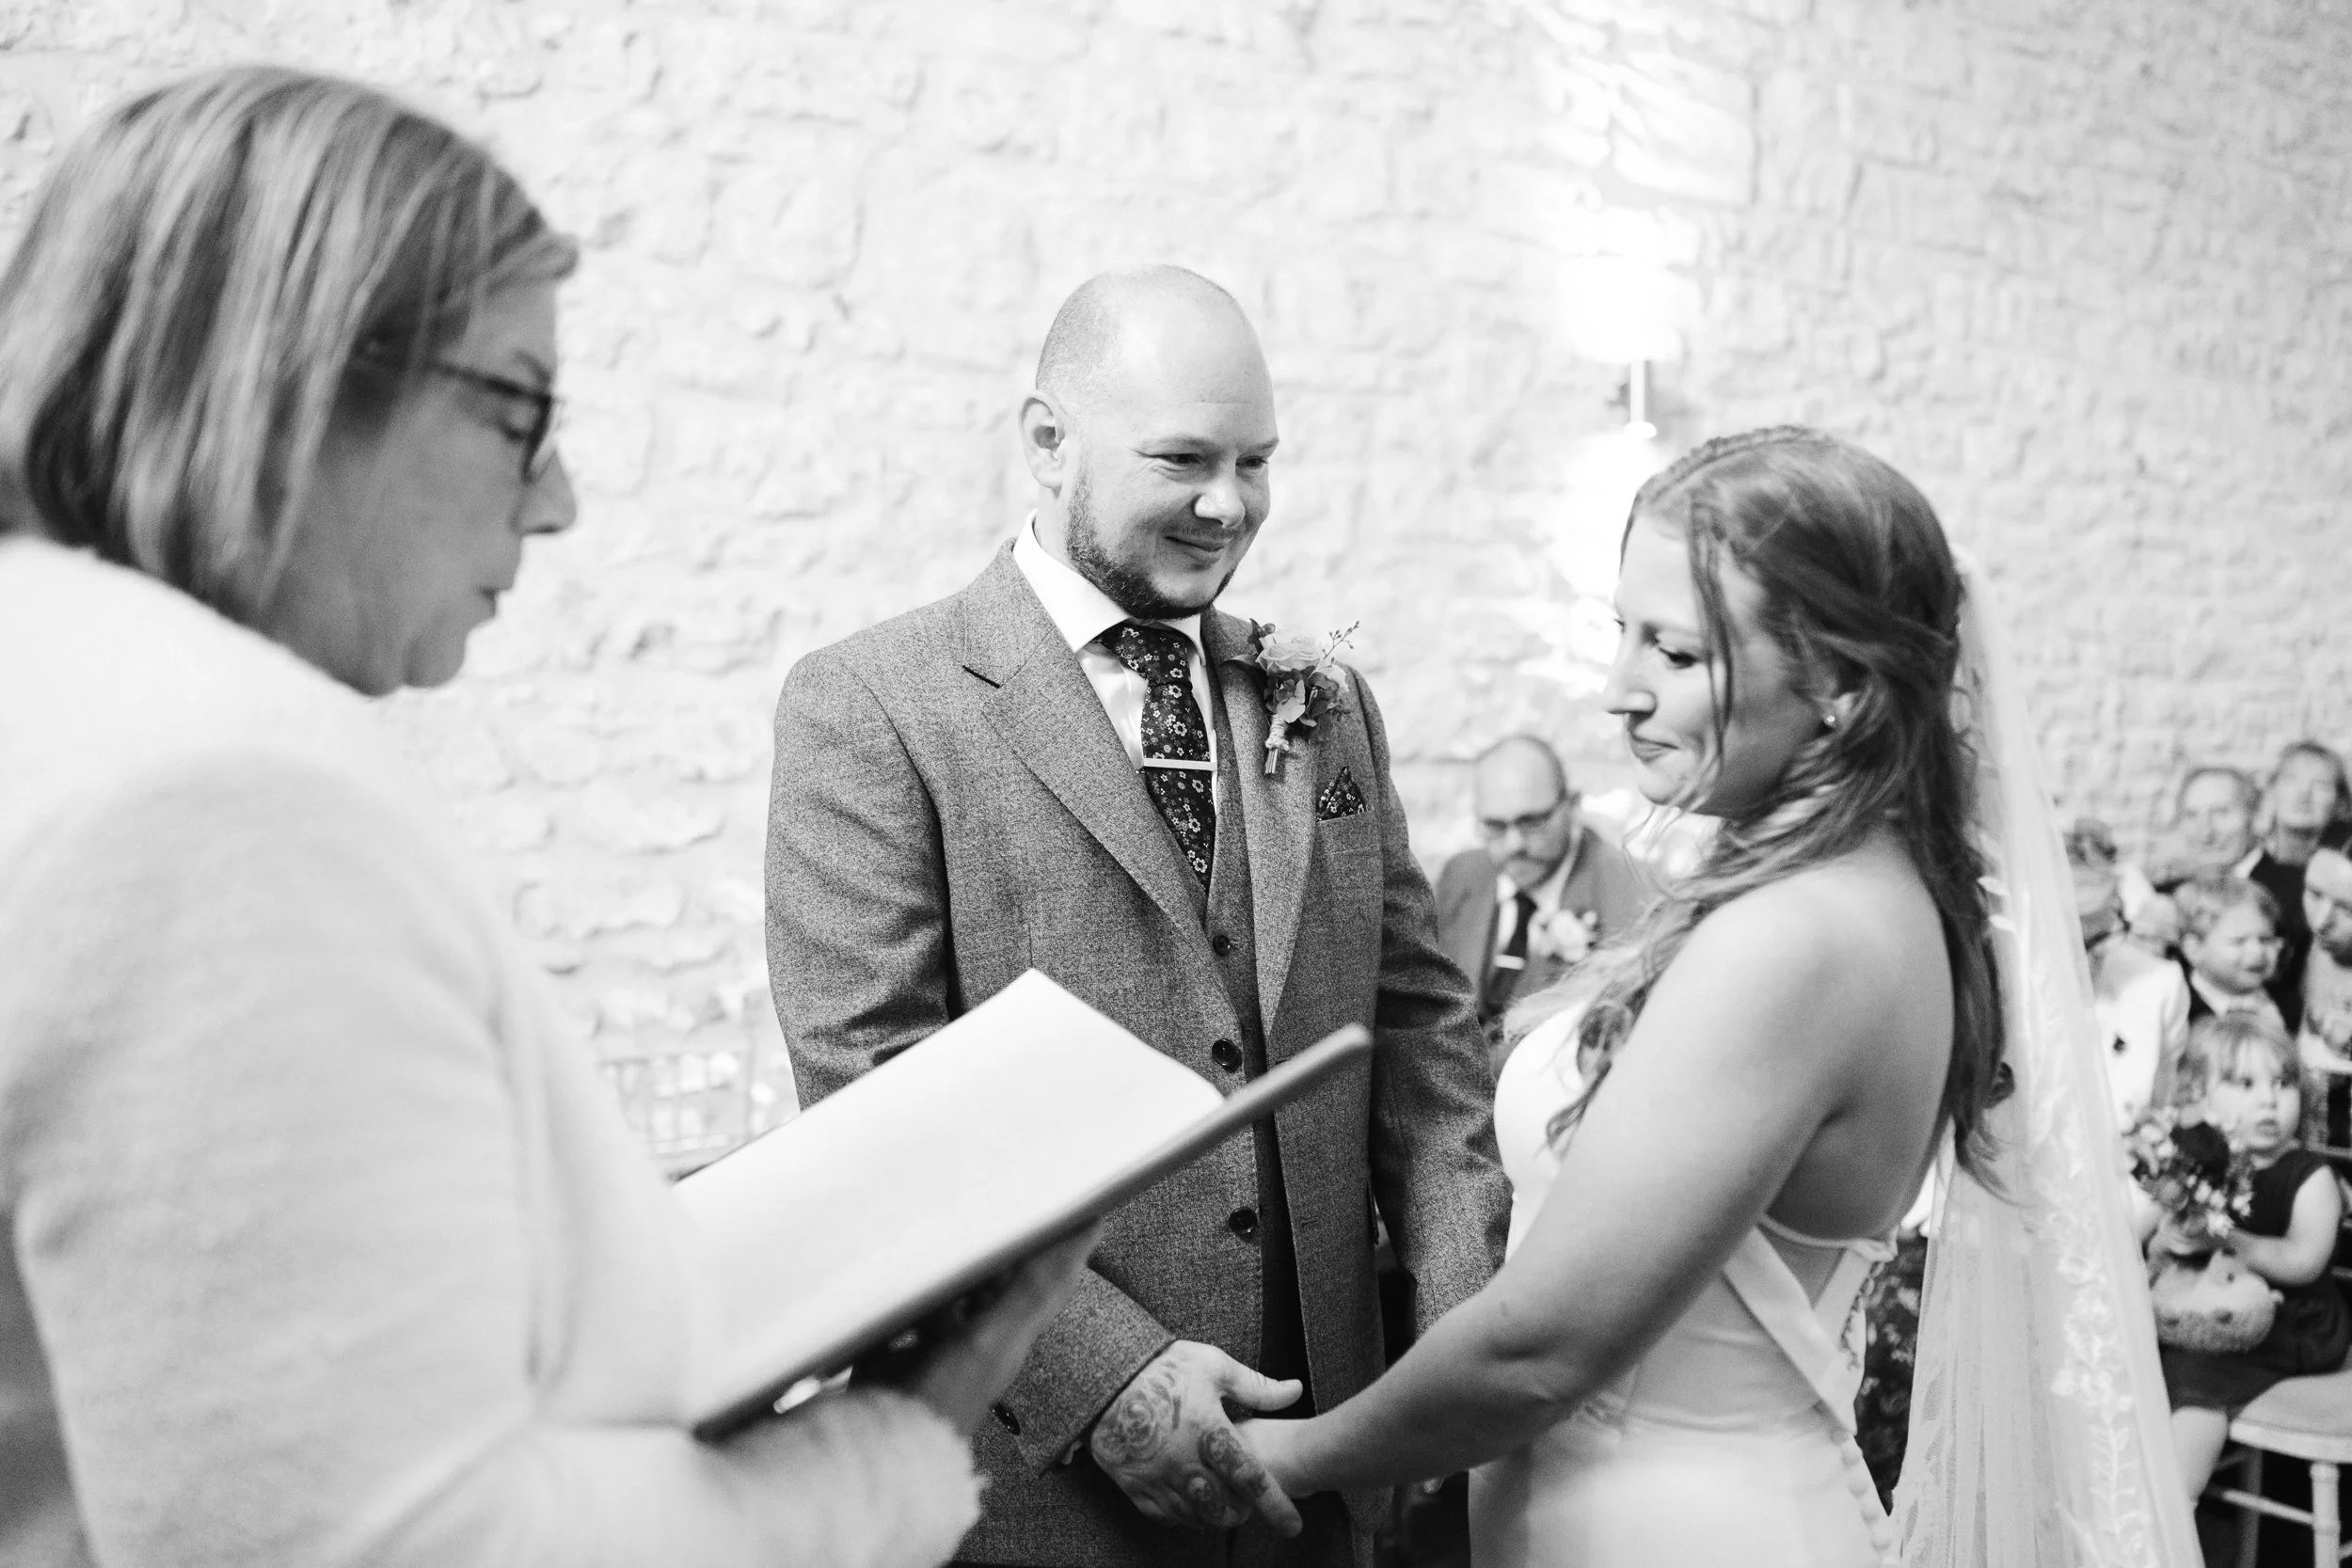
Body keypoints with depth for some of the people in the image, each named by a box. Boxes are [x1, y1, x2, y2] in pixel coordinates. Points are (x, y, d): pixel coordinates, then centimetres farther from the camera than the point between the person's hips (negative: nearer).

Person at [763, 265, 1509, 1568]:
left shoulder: (1326, 704, 8)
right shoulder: (869, 707, -9)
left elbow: (1415, 1019, 6)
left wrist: (1472, 1317, -7)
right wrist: (1099, 1371, -21)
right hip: (1033, 1461, -5)